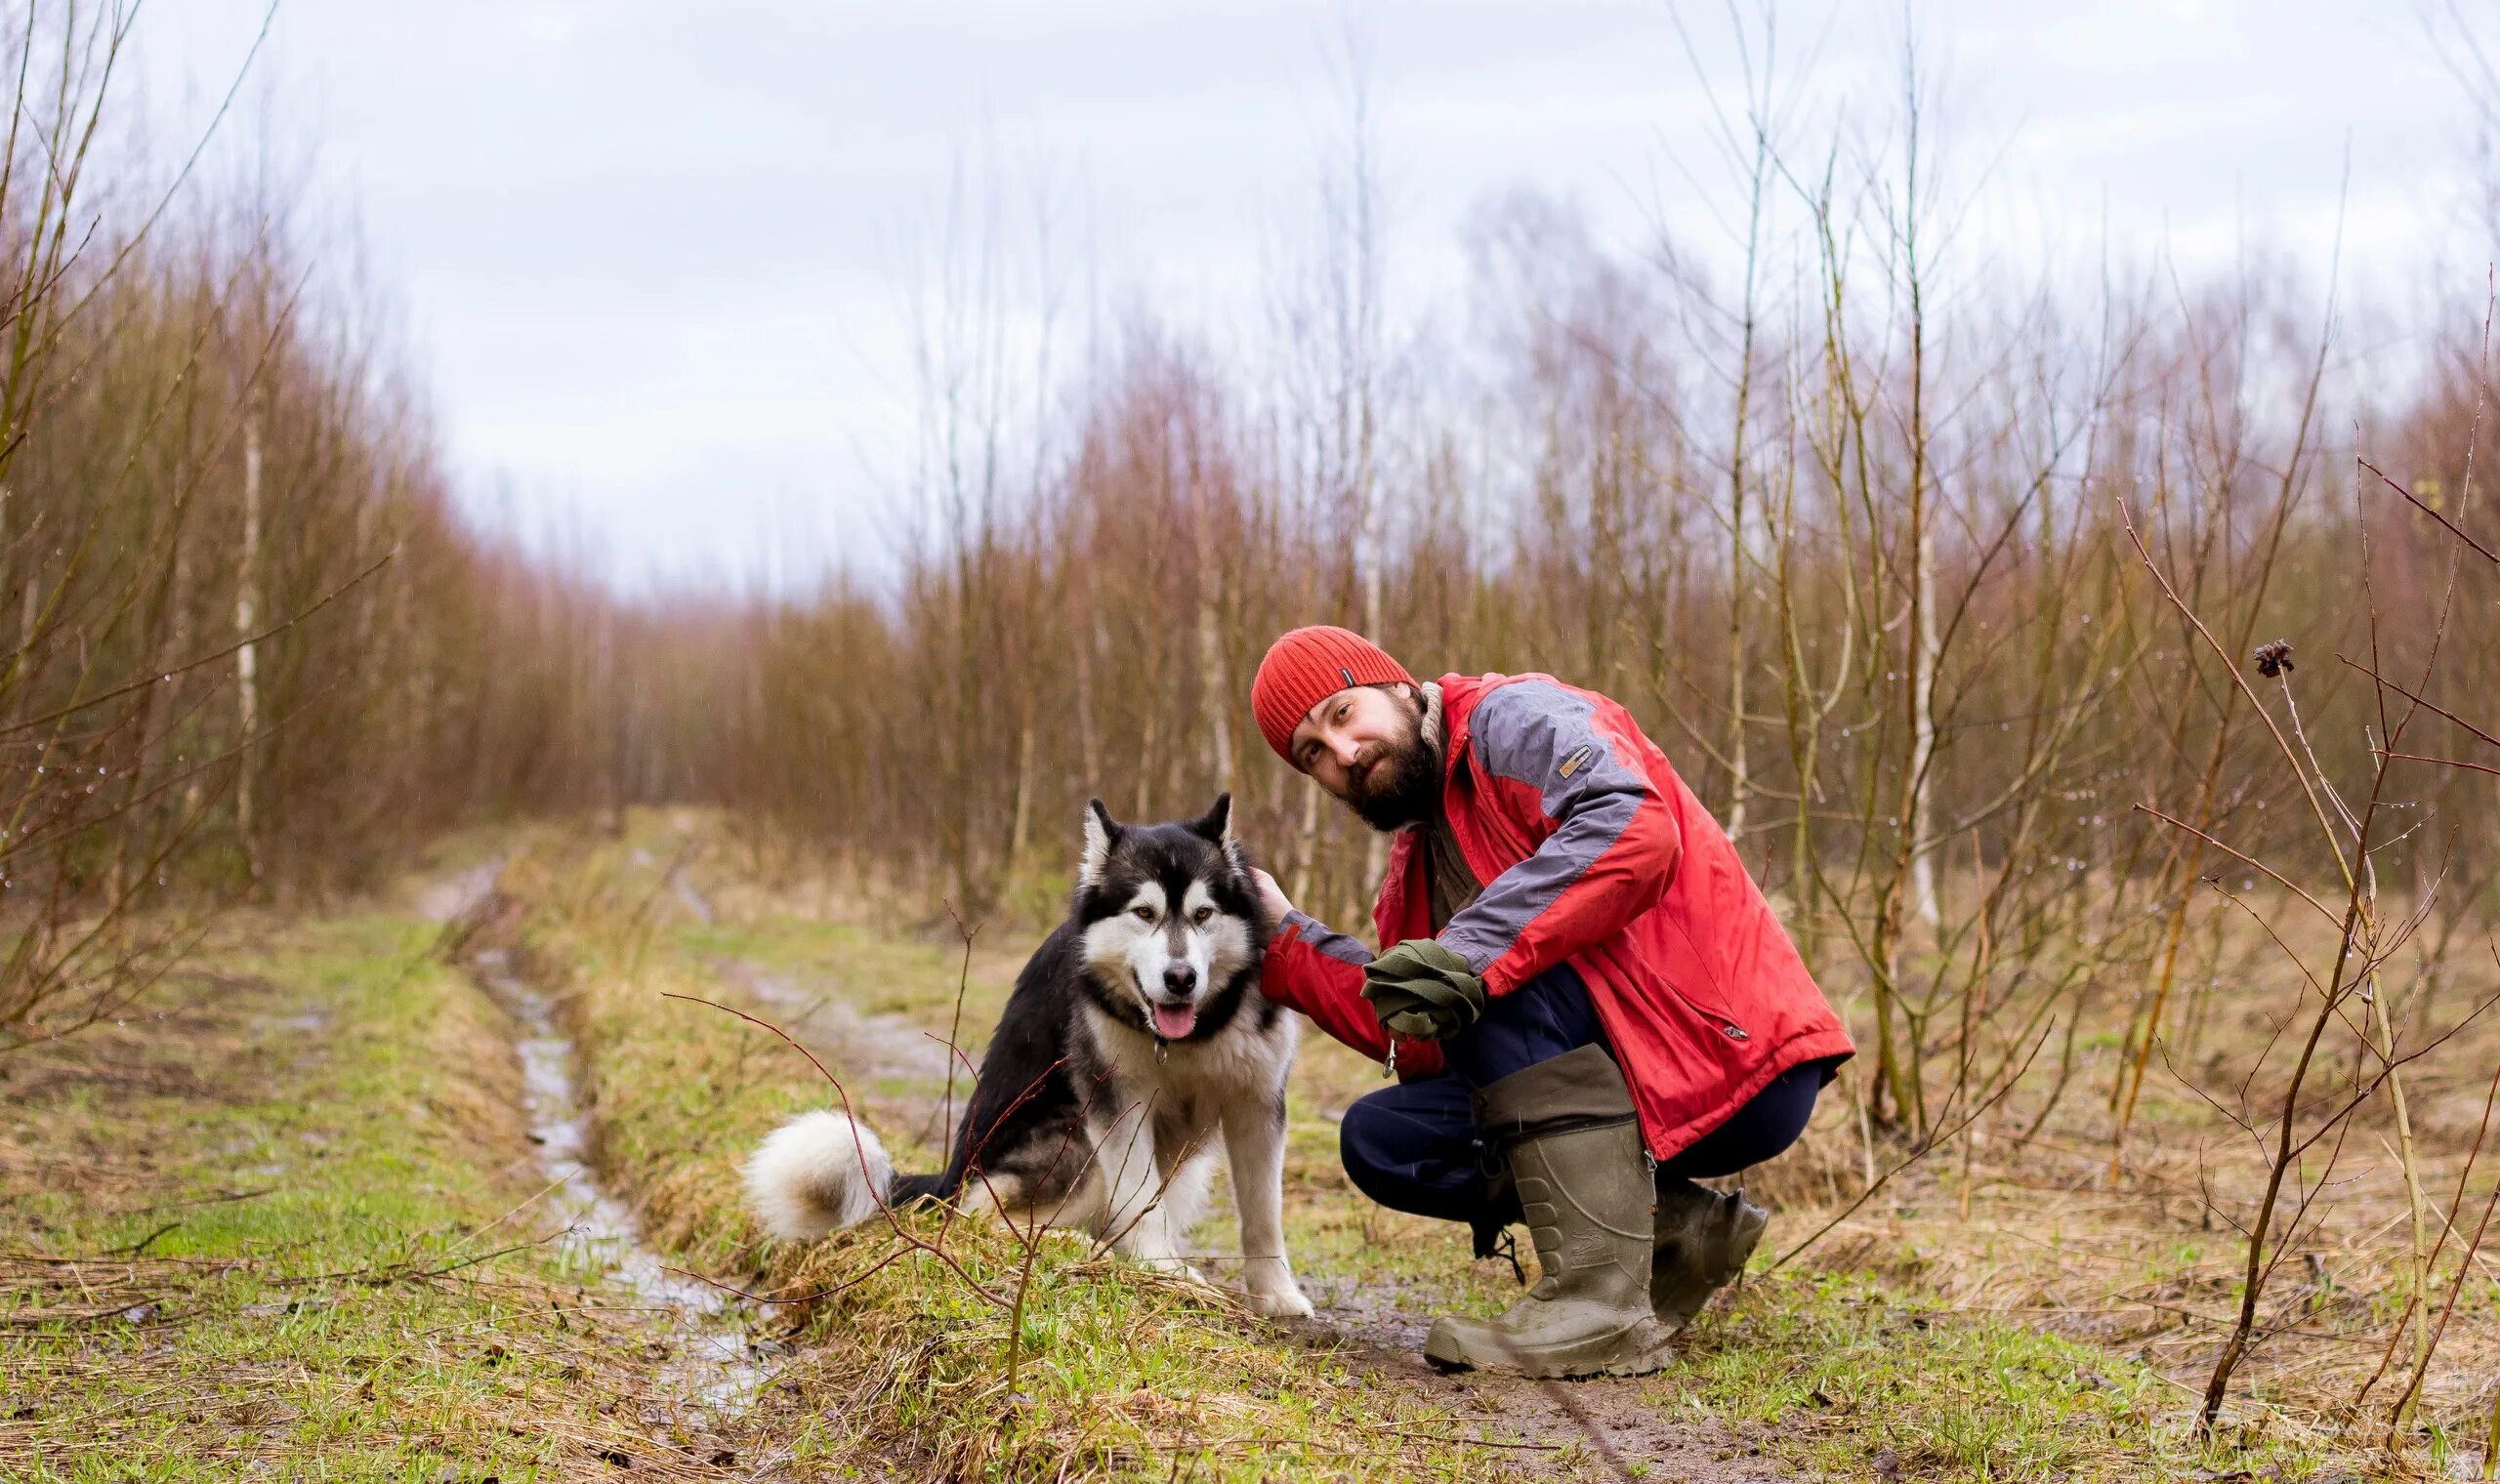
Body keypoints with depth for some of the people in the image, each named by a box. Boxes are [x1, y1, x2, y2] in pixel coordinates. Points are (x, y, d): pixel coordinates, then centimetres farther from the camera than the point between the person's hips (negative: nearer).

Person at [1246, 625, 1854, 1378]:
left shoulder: (1513, 717, -9)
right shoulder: (1420, 855, 17)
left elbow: (1635, 831, -30)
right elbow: (1416, 1034, 10)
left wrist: (1470, 954, -34)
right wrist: (1285, 938, 10)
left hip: (1736, 1063, -9)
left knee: (1497, 978, -27)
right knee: (1382, 1141, 3)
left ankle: (1602, 1301, -28)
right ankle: (1680, 1229, 2)